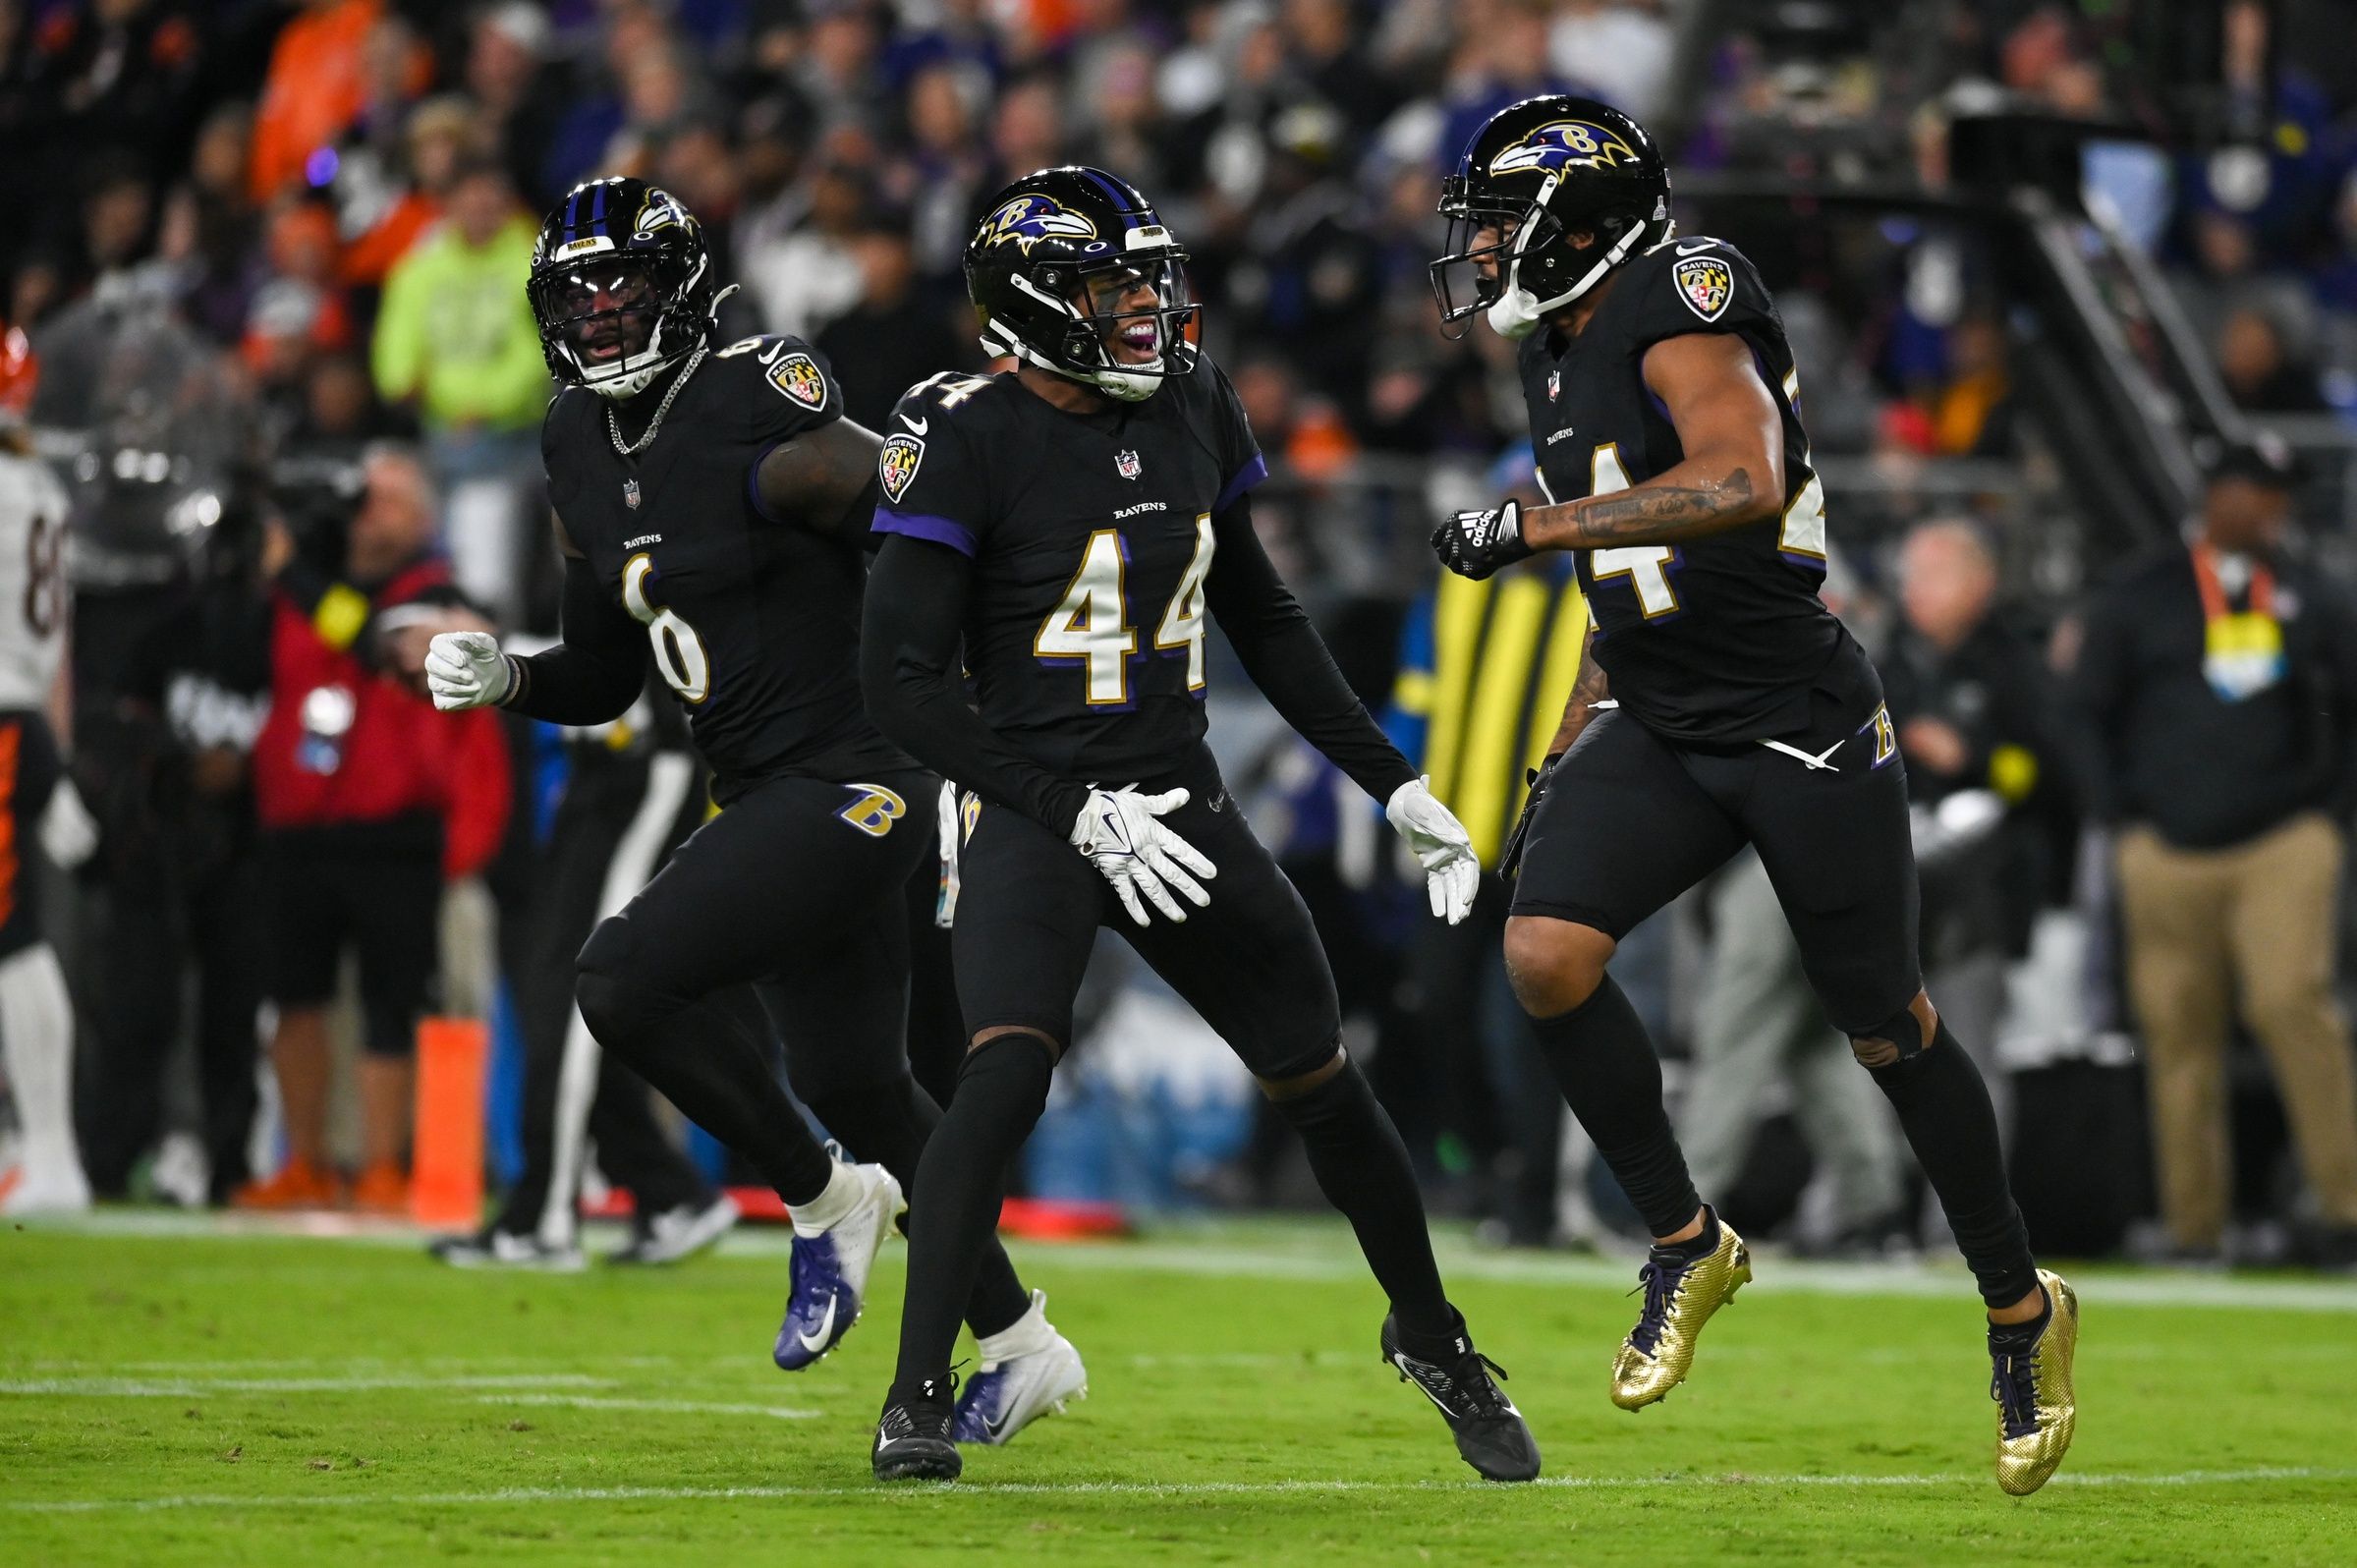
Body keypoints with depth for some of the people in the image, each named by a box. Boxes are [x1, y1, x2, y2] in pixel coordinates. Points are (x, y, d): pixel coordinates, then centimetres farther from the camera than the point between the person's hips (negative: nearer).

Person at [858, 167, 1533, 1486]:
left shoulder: (1191, 407, 5)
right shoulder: (969, 438, -14)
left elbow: (1264, 621, 17)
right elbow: (904, 681, -15)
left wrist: (1397, 784, 15)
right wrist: (1081, 814, -20)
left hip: (1181, 802, 6)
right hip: (1034, 812, -6)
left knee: (1323, 1079, 12)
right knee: (1010, 1067, -28)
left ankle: (1431, 1338, 35)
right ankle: (918, 1395, -22)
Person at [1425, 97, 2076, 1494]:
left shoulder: (1682, 300, -17)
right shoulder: (1561, 356, 11)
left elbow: (1745, 485, -34)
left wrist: (1533, 526, -31)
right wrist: (1568, 751, 20)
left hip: (1800, 725, -7)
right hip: (1658, 733, 7)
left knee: (1890, 1033, 4)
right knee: (1547, 953, -16)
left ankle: (2023, 1312, 25)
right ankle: (1687, 1246, 2)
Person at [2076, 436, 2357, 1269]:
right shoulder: (2137, 599, 7)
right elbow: (2091, 716, 10)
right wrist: (2124, 824, 1)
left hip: (2285, 846, 0)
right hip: (2170, 853, 0)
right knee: (2181, 1036, -1)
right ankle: (2193, 1230, 5)